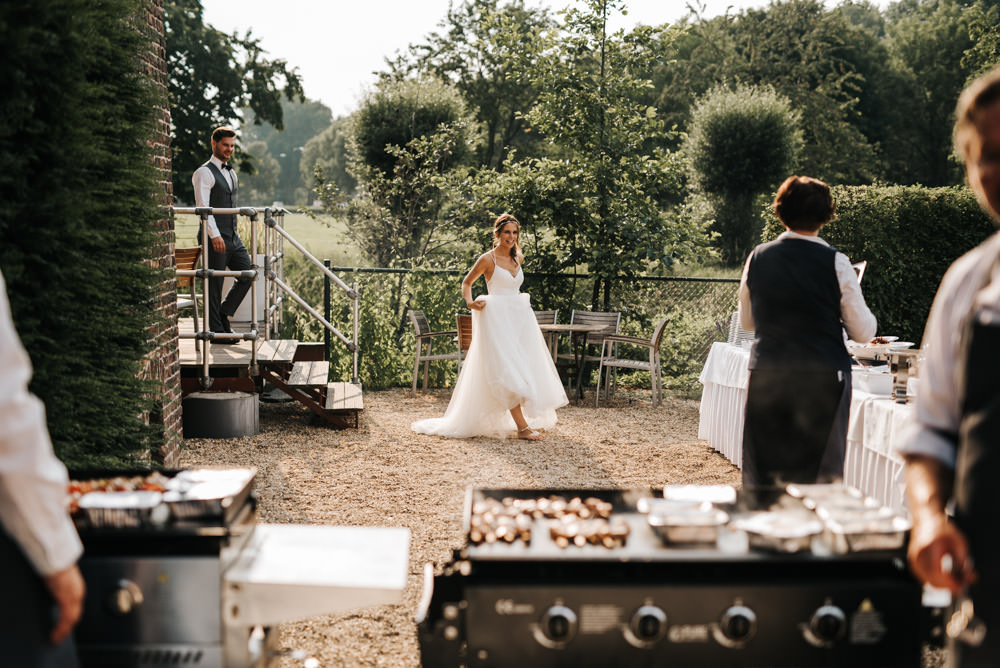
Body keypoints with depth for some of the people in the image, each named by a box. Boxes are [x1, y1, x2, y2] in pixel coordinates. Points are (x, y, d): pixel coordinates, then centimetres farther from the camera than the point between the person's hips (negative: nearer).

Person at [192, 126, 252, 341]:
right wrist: (215, 235, -24)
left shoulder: (231, 172, 19)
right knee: (214, 283, -2)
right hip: (214, 238, -8)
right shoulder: (205, 173, -8)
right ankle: (216, 330, 5)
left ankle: (224, 315, 17)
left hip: (232, 236, 8)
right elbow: (202, 206, -17)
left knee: (248, 273, 4)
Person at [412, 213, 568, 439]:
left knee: (524, 368, 7)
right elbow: (466, 282, 4)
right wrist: (470, 302, -13)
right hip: (497, 319, -7)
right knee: (506, 372, -12)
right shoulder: (488, 259, -6)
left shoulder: (518, 258, 11)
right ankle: (522, 427, -15)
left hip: (519, 319, 7)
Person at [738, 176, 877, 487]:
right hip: (823, 378, -3)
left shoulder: (758, 258, 2)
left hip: (766, 377, 3)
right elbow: (863, 332, -2)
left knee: (764, 474, 9)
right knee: (820, 476, 6)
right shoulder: (835, 263, -8)